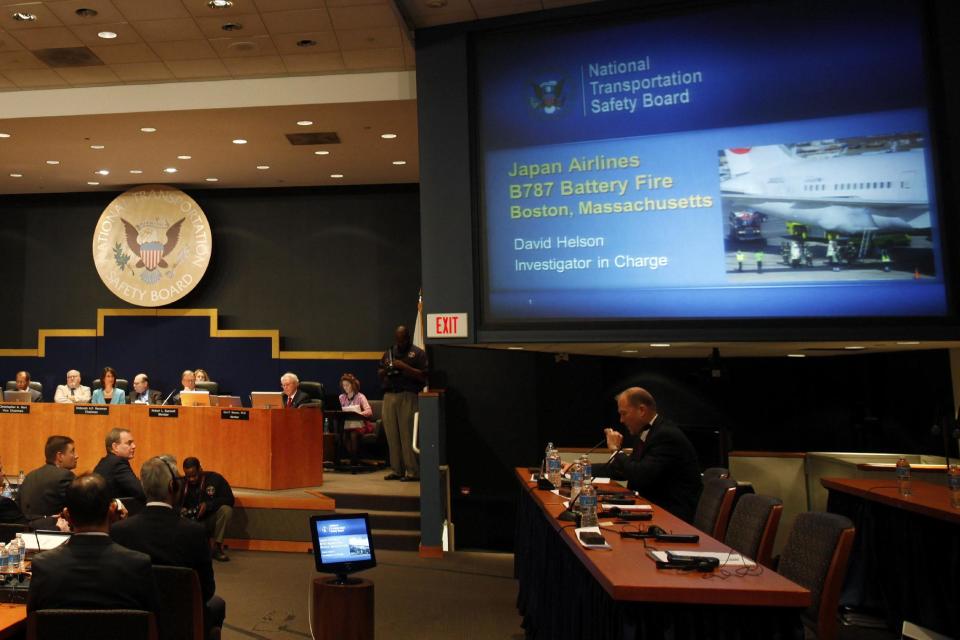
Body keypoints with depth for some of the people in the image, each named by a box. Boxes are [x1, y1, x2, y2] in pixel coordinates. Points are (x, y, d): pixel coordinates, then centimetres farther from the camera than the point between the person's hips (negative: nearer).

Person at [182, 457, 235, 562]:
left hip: (212, 520, 0)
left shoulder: (215, 478, -9)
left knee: (226, 509, -31)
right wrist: (182, 511, -23)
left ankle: (217, 547, -19)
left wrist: (208, 505, -28)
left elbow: (229, 499, -15)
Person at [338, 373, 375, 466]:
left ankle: (354, 460, -15)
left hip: (358, 424, -3)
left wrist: (358, 414, -29)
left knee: (353, 434, -33)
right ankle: (353, 458, -13)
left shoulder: (360, 397, 2)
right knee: (344, 435, -29)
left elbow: (369, 411, -10)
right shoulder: (341, 397, 15)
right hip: (346, 424, 3)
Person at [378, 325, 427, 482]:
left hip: (408, 396, -5)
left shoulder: (418, 353, 2)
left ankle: (413, 471, -4)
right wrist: (385, 370, 1)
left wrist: (404, 367, -14)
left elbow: (423, 376, -7)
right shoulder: (389, 352, 20)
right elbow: (379, 374, 23)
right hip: (389, 396, 6)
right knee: (392, 435, 5)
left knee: (408, 435, -8)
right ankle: (396, 470, 12)